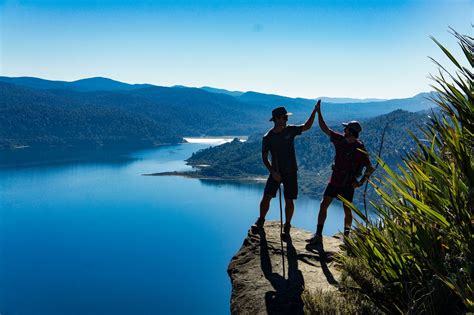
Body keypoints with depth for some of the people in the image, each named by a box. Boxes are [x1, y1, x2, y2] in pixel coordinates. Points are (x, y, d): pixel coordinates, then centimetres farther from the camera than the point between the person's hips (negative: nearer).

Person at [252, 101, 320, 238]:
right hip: (276, 172, -1)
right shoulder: (268, 137, -8)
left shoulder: (290, 130, -4)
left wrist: (315, 111, -5)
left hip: (290, 172, 1)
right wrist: (272, 172, -15)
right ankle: (260, 221, 16)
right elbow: (264, 157, -5)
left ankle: (287, 226, 19)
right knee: (266, 197, -7)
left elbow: (307, 126, 5)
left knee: (289, 201, 2)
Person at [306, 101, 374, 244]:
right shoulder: (340, 139, 0)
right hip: (334, 180, 5)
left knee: (347, 210, 6)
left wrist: (361, 182, -16)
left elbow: (370, 168, -9)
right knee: (323, 205, 0)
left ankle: (346, 236, 21)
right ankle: (318, 235, 5)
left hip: (348, 184, -4)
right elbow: (325, 129, 6)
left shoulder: (360, 149, -14)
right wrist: (318, 112, 2)